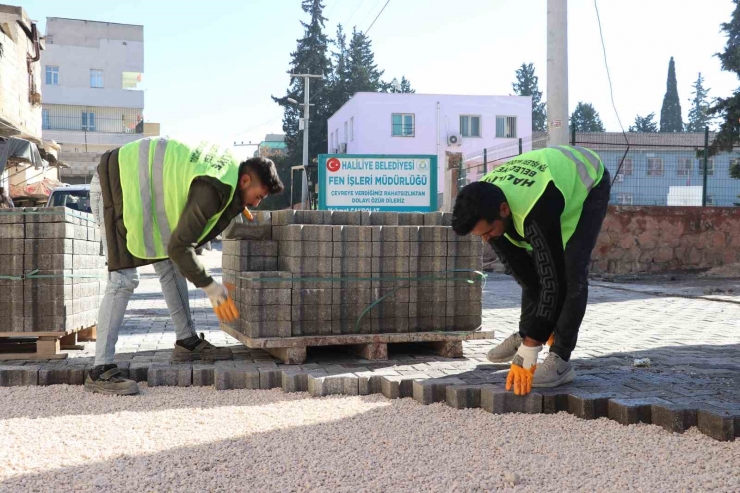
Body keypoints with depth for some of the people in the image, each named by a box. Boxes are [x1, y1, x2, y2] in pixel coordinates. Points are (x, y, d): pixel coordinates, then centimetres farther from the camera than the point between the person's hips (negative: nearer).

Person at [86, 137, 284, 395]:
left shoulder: (230, 165, 1)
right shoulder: (215, 190, -27)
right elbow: (179, 247, -26)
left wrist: (238, 204, 11)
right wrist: (211, 288, -17)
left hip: (133, 178, 11)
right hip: (116, 184, -10)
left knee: (170, 266, 10)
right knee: (123, 279, -16)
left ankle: (187, 341, 18)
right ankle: (101, 370, -16)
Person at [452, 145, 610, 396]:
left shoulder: (536, 210, -46)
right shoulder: (485, 205, -24)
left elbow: (553, 280, -42)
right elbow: (517, 266, -12)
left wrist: (527, 355, -40)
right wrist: (536, 329, -10)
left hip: (588, 183, -6)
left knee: (570, 273, -19)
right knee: (531, 267, 2)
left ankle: (560, 361, -13)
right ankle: (526, 335, 20)